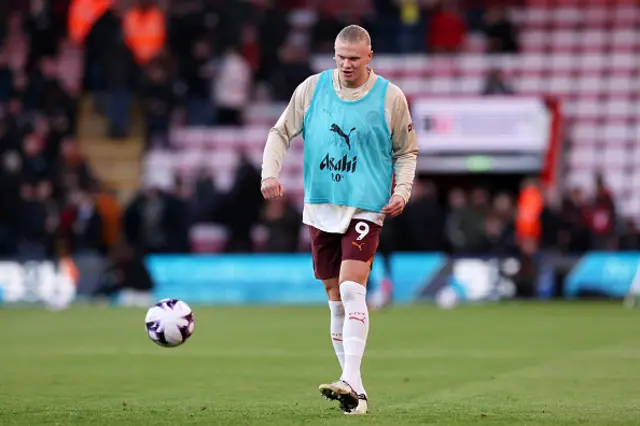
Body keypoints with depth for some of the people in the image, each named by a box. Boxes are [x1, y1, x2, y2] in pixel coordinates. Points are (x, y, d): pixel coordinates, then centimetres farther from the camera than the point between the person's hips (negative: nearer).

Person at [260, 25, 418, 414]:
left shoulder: (391, 97, -1)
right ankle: (354, 390, 14)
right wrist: (270, 172, -5)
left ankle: (351, 381, -27)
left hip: (365, 207, -4)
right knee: (335, 296, 7)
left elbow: (407, 152, 8)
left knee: (351, 288, -21)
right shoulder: (312, 88, 4)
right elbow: (281, 133, 10)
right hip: (320, 206, 4)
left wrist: (403, 190, -7)